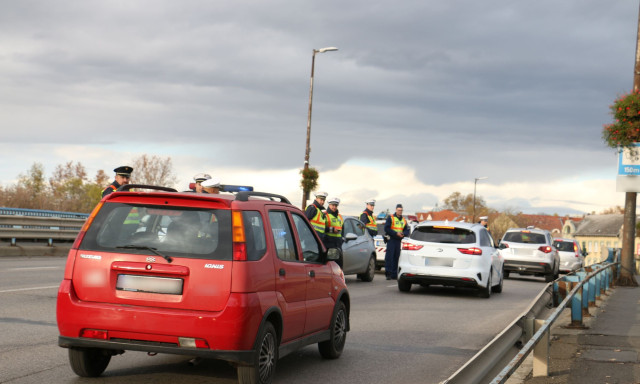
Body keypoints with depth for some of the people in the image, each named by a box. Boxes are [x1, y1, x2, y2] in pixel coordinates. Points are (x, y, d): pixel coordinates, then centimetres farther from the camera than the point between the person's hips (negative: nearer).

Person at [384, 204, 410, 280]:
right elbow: (386, 228, -8)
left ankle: (394, 274, 9)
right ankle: (388, 273, -10)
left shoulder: (404, 220, 17)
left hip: (398, 241, 5)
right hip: (391, 240, -5)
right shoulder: (390, 218, 1)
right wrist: (396, 233, -17)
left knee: (396, 257, 6)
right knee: (389, 256, -10)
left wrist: (403, 234, -8)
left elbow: (407, 231, 16)